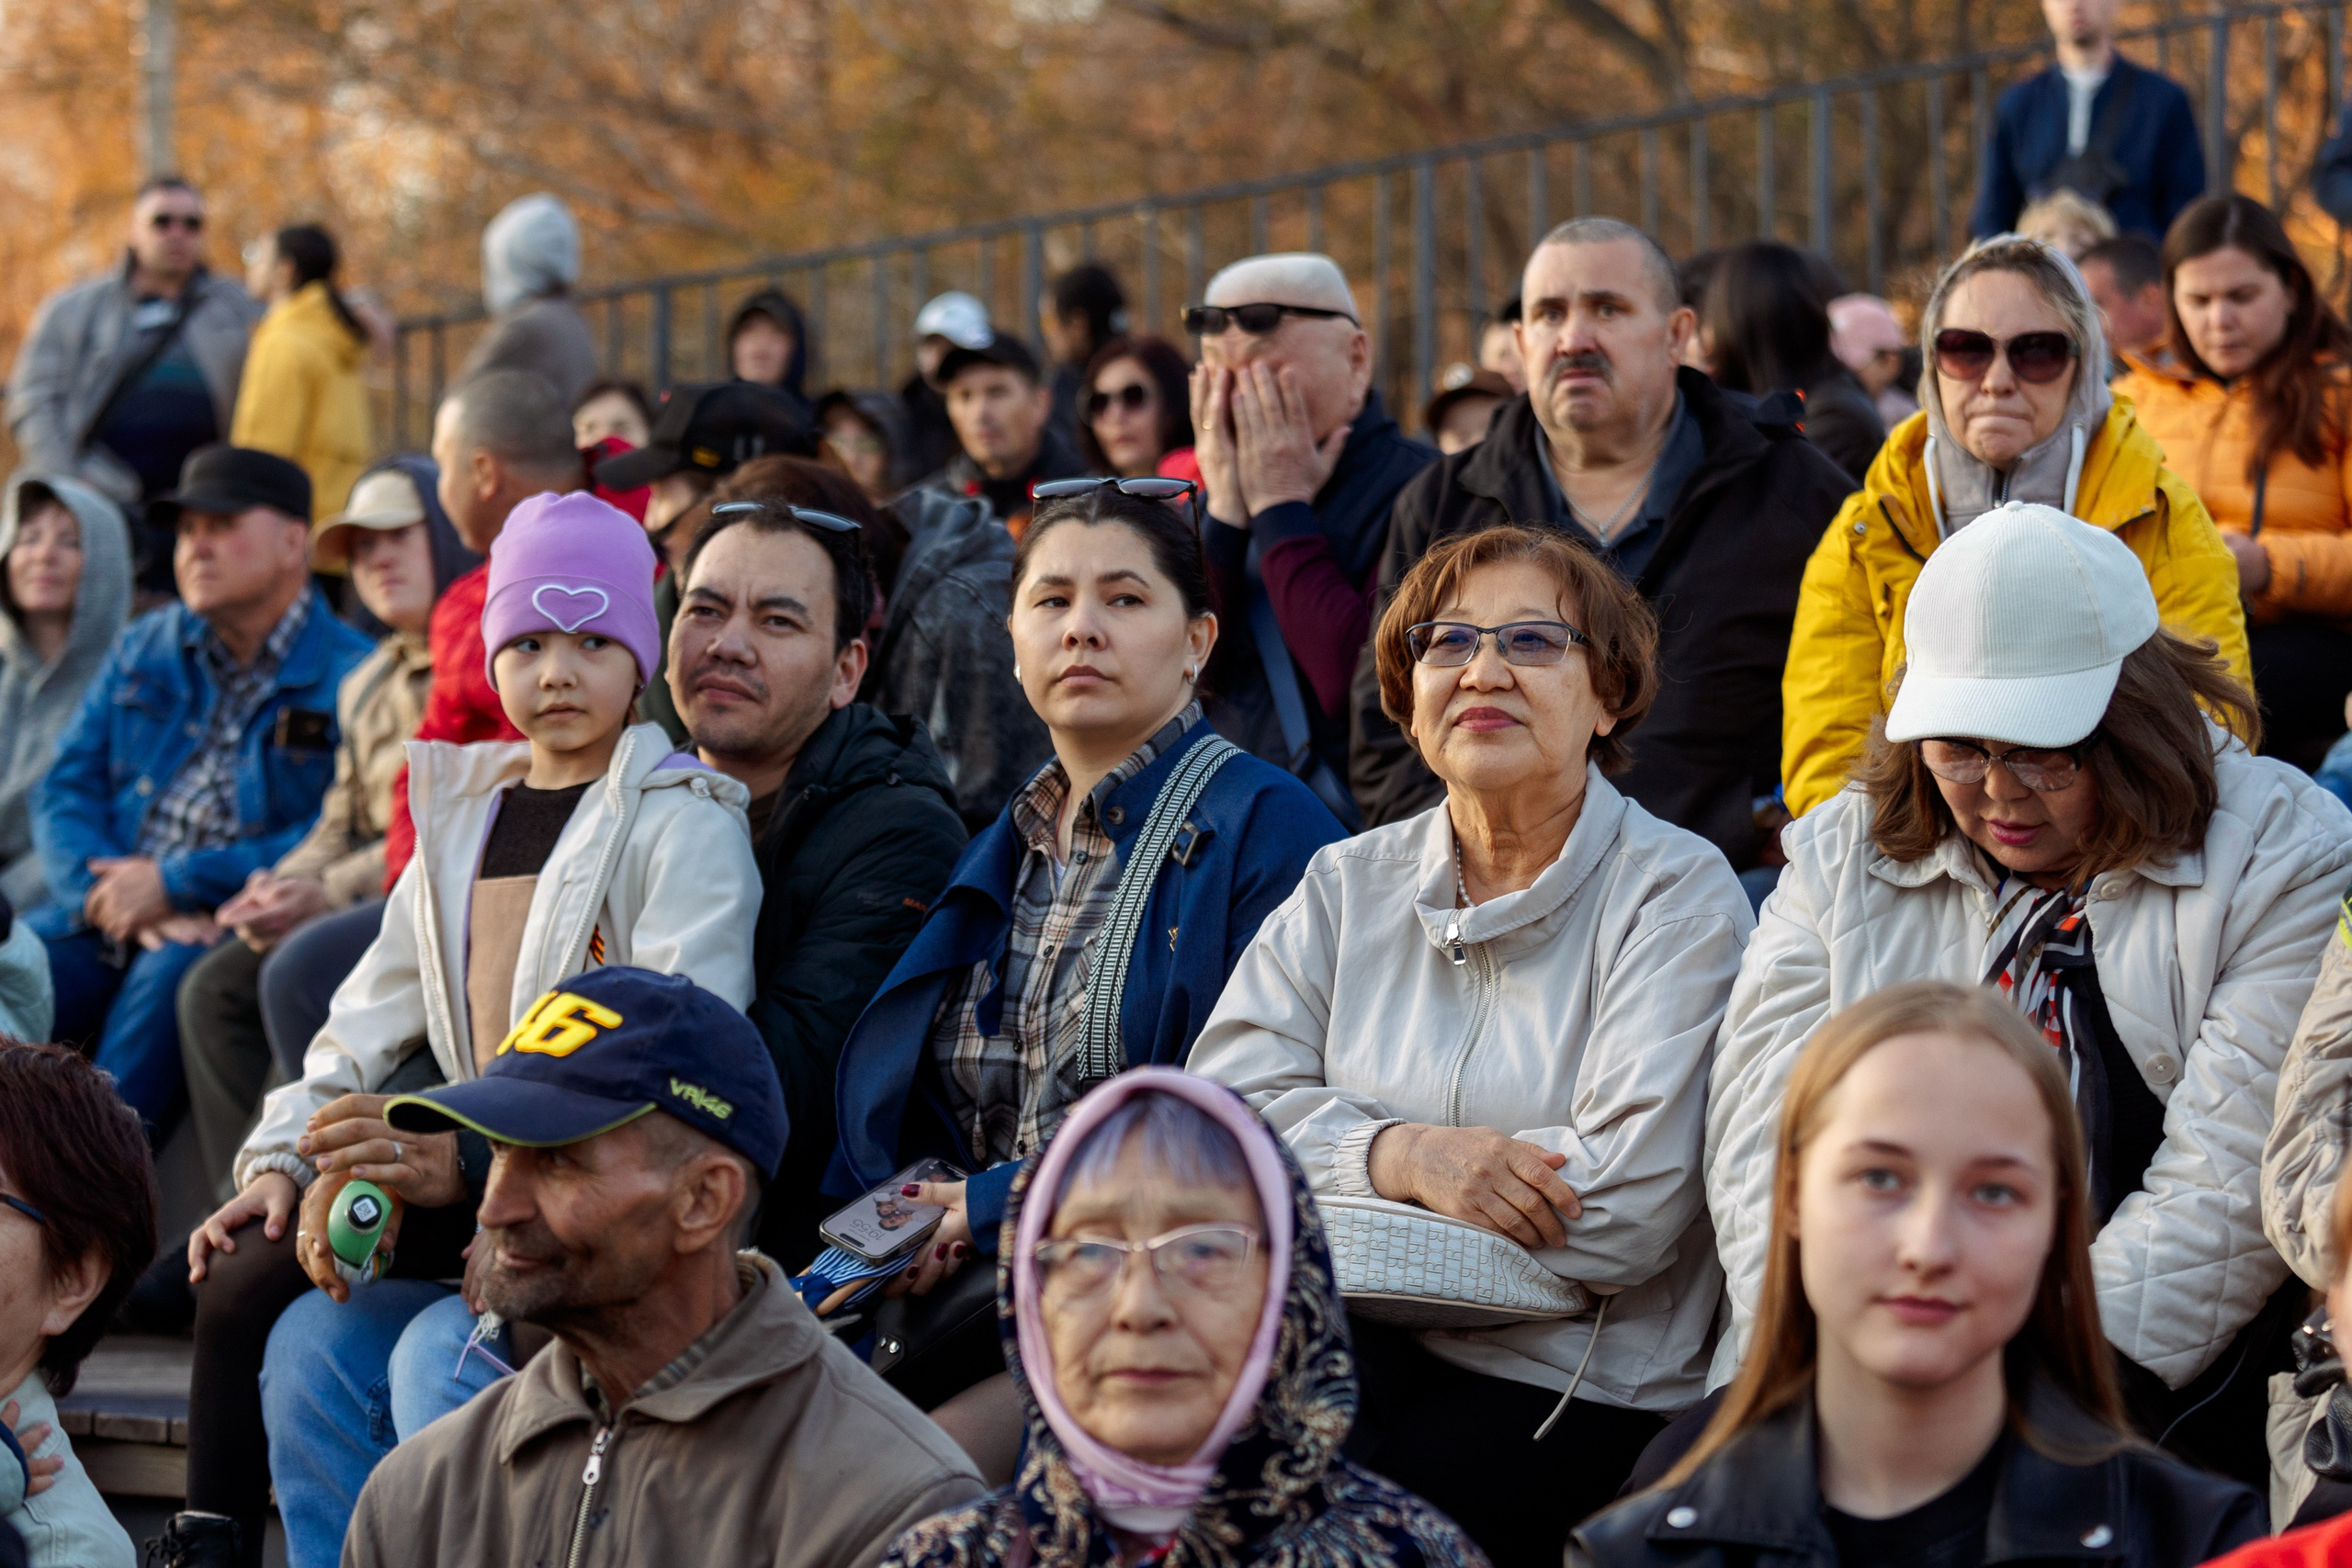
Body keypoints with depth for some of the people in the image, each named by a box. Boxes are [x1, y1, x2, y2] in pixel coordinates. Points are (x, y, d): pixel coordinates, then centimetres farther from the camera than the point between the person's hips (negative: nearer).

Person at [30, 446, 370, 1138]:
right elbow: (67, 789, 12)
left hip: (238, 923, -5)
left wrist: (174, 885, -14)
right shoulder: (143, 651, 18)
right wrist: (111, 896, -9)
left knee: (168, 975, -36)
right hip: (105, 921, 5)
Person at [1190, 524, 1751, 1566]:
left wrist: (1349, 1183, -9)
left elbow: (1626, 1212, -13)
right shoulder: (1350, 886, 15)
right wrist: (1404, 1157, -17)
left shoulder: (1677, 894, -1)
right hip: (1355, 1352, 4)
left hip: (1580, 1392, -4)